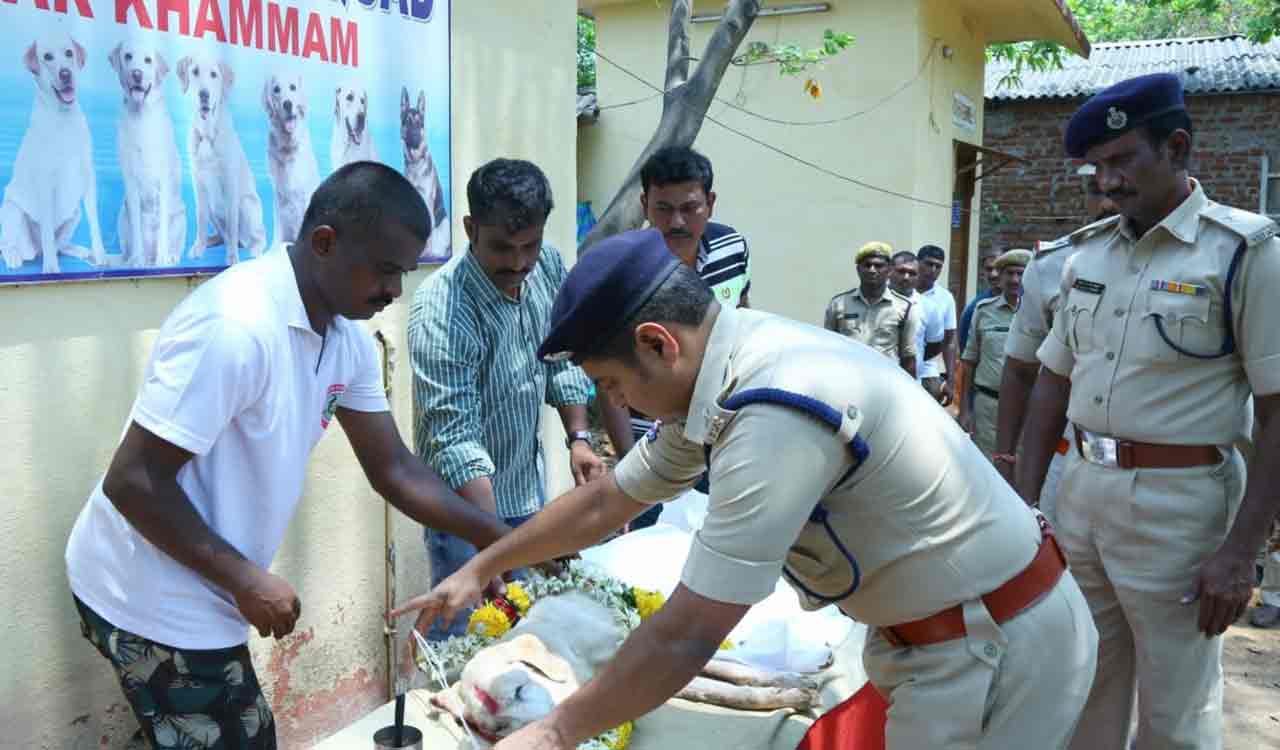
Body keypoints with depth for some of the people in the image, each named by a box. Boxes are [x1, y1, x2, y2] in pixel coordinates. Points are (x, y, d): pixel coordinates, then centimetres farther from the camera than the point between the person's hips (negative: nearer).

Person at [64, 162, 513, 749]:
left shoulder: (348, 340, -1)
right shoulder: (236, 327, -29)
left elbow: (393, 469, 4)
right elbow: (132, 482, -26)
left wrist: (500, 538, -4)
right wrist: (246, 580, -19)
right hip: (153, 601, -8)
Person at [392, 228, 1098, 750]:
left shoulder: (776, 415, -31)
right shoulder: (716, 379, -2)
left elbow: (685, 638, -27)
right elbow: (606, 500, 11)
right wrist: (479, 569, 18)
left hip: (997, 649, -8)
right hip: (950, 629, 8)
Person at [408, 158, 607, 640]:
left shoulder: (548, 267, -7)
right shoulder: (441, 311, -27)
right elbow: (456, 439, -31)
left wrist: (578, 438, -3)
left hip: (530, 491, 6)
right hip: (468, 503, -6)